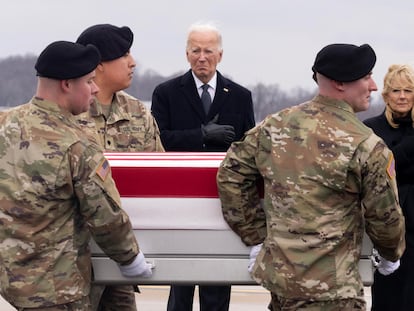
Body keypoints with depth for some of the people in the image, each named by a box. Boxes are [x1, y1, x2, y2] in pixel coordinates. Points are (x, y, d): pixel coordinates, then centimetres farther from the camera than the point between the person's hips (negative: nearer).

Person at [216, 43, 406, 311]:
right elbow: (385, 217, -3)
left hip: (276, 271, 7)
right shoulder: (367, 146, -13)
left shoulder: (274, 125, 4)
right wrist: (391, 255, 17)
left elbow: (231, 176, 9)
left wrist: (256, 237, 15)